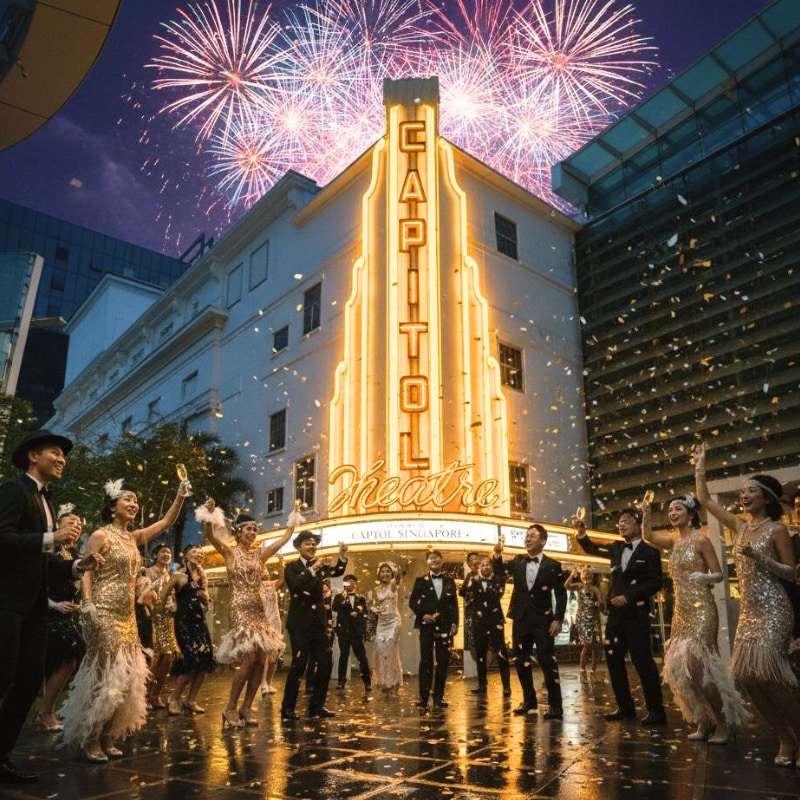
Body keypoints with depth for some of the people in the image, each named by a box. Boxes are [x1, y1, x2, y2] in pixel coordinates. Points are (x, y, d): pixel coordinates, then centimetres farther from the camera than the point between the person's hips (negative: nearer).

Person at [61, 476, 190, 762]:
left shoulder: (134, 537, 13)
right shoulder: (100, 536, -6)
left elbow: (165, 522, 13)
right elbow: (86, 573, -10)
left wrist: (180, 497, 2)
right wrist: (88, 607, -22)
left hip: (127, 617, 8)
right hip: (104, 614, -8)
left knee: (125, 675, 8)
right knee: (106, 674, -6)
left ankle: (108, 736, 18)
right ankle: (90, 740, 7)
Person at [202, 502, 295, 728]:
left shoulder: (260, 552, 11)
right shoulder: (230, 552, -3)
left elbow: (285, 537, 15)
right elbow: (211, 536, -21)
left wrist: (294, 518, 13)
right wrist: (209, 515, -36)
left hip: (259, 610, 6)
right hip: (240, 610, -6)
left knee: (261, 660, 2)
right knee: (249, 659, -14)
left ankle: (246, 707, 15)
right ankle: (231, 707, 4)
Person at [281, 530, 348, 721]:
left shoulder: (319, 565, 12)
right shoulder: (292, 567, -4)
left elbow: (337, 572, -1)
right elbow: (295, 585, -23)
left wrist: (342, 556, -16)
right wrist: (312, 569, -27)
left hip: (319, 623, 6)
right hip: (300, 623, -6)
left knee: (325, 663, 5)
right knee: (299, 664, -7)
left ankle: (316, 706, 18)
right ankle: (287, 709, 4)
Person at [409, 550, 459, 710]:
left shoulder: (449, 581, 11)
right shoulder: (421, 581, 6)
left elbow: (454, 604, 8)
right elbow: (412, 601, 3)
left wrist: (455, 623, -3)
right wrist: (422, 614, -11)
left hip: (444, 626, 2)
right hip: (426, 625, -2)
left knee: (443, 662, 2)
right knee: (426, 661, 0)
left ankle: (439, 697, 11)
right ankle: (423, 697, 6)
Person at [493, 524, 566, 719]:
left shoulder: (553, 565, -3)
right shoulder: (517, 562, 9)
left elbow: (561, 595, -2)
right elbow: (499, 572, 1)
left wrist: (558, 619, -12)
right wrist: (497, 555, -18)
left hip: (543, 621, -4)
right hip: (521, 620, 5)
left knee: (547, 662, -6)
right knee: (521, 662, 10)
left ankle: (555, 706, 3)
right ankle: (529, 702, 22)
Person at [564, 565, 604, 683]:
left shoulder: (596, 589, 9)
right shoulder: (579, 586, 2)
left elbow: (602, 608, 6)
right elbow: (567, 585, -20)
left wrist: (600, 600, -13)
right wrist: (572, 575, -25)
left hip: (594, 620, 3)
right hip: (583, 619, -3)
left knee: (596, 647, 1)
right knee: (587, 645, -14)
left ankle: (593, 671, 19)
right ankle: (583, 671, 3)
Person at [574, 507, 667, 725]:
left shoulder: (649, 552, -4)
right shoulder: (617, 548, 13)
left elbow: (656, 583, -9)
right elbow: (592, 549, 12)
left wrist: (629, 596, -16)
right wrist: (581, 533, -7)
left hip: (636, 613, -6)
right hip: (615, 613, 7)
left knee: (642, 660, -6)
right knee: (613, 660, 9)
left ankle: (656, 710, 5)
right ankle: (625, 707, 19)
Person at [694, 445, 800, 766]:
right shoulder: (740, 526, 11)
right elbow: (704, 499, 15)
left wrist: (759, 557, -18)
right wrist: (700, 466, 16)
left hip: (773, 609, -6)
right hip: (748, 611, 6)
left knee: (769, 670, -16)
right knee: (746, 674, -1)